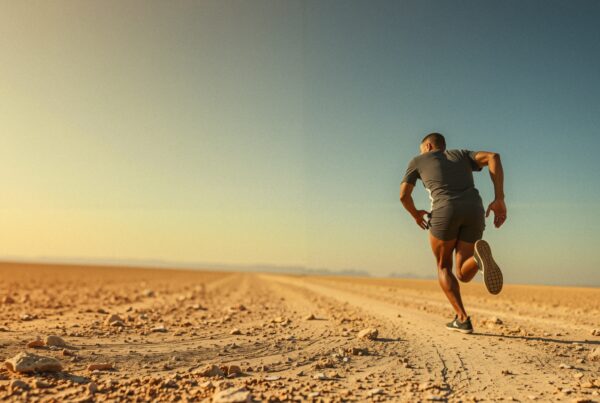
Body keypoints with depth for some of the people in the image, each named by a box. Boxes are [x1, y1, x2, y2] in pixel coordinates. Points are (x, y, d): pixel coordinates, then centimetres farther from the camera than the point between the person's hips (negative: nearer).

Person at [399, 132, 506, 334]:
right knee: (463, 275, 10)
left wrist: (415, 214, 36)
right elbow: (493, 157, 12)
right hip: (474, 212, 3)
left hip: (445, 211, -3)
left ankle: (462, 319, 2)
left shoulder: (417, 161, 24)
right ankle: (479, 256, -26)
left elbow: (404, 195, 15)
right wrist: (499, 200, 7)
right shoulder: (463, 155, 31)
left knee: (443, 267, 20)